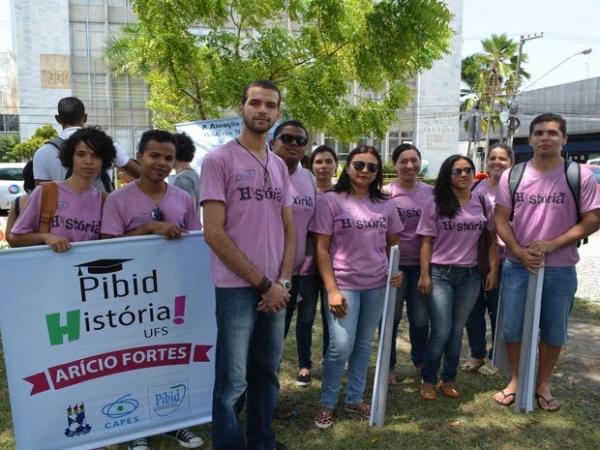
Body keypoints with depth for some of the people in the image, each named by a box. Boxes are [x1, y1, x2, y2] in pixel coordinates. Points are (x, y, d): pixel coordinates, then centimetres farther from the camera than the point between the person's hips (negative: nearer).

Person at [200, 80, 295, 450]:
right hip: (237, 288, -6)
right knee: (233, 383, 2)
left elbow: (289, 229, 13)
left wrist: (283, 282, -1)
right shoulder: (219, 160, -7)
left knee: (267, 374, 17)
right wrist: (262, 283, -12)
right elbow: (214, 233, -13)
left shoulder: (279, 166, 12)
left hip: (276, 289, 6)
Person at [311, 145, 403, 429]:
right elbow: (322, 249, -8)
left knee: (363, 344, 13)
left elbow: (393, 244, 16)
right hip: (344, 284, -4)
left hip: (377, 285, 4)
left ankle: (355, 399, 30)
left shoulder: (385, 204, 6)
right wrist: (332, 290, -13)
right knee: (341, 346, -7)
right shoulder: (330, 201, -6)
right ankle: (327, 404, 15)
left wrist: (396, 269, -4)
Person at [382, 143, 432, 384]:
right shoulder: (386, 193, -6)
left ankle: (420, 362, 35)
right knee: (391, 318, 9)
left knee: (421, 320, 10)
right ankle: (389, 366, 27)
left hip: (422, 265, 3)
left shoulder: (431, 193, 3)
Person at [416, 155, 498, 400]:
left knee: (457, 330, 12)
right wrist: (424, 275, -8)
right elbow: (426, 241, -4)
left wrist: (493, 270, 3)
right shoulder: (435, 203, -3)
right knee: (441, 331, -2)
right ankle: (428, 380, 17)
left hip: (470, 276, 3)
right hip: (440, 274, -3)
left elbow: (494, 238, 10)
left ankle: (449, 379, 27)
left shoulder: (483, 203, 5)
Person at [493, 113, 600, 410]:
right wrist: (518, 252, -13)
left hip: (560, 269, -1)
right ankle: (516, 380, 29)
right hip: (517, 266, 1)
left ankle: (543, 384, 32)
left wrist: (552, 245, -15)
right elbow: (501, 218, 1)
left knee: (553, 331, 12)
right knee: (512, 327, 8)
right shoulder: (512, 175, 0)